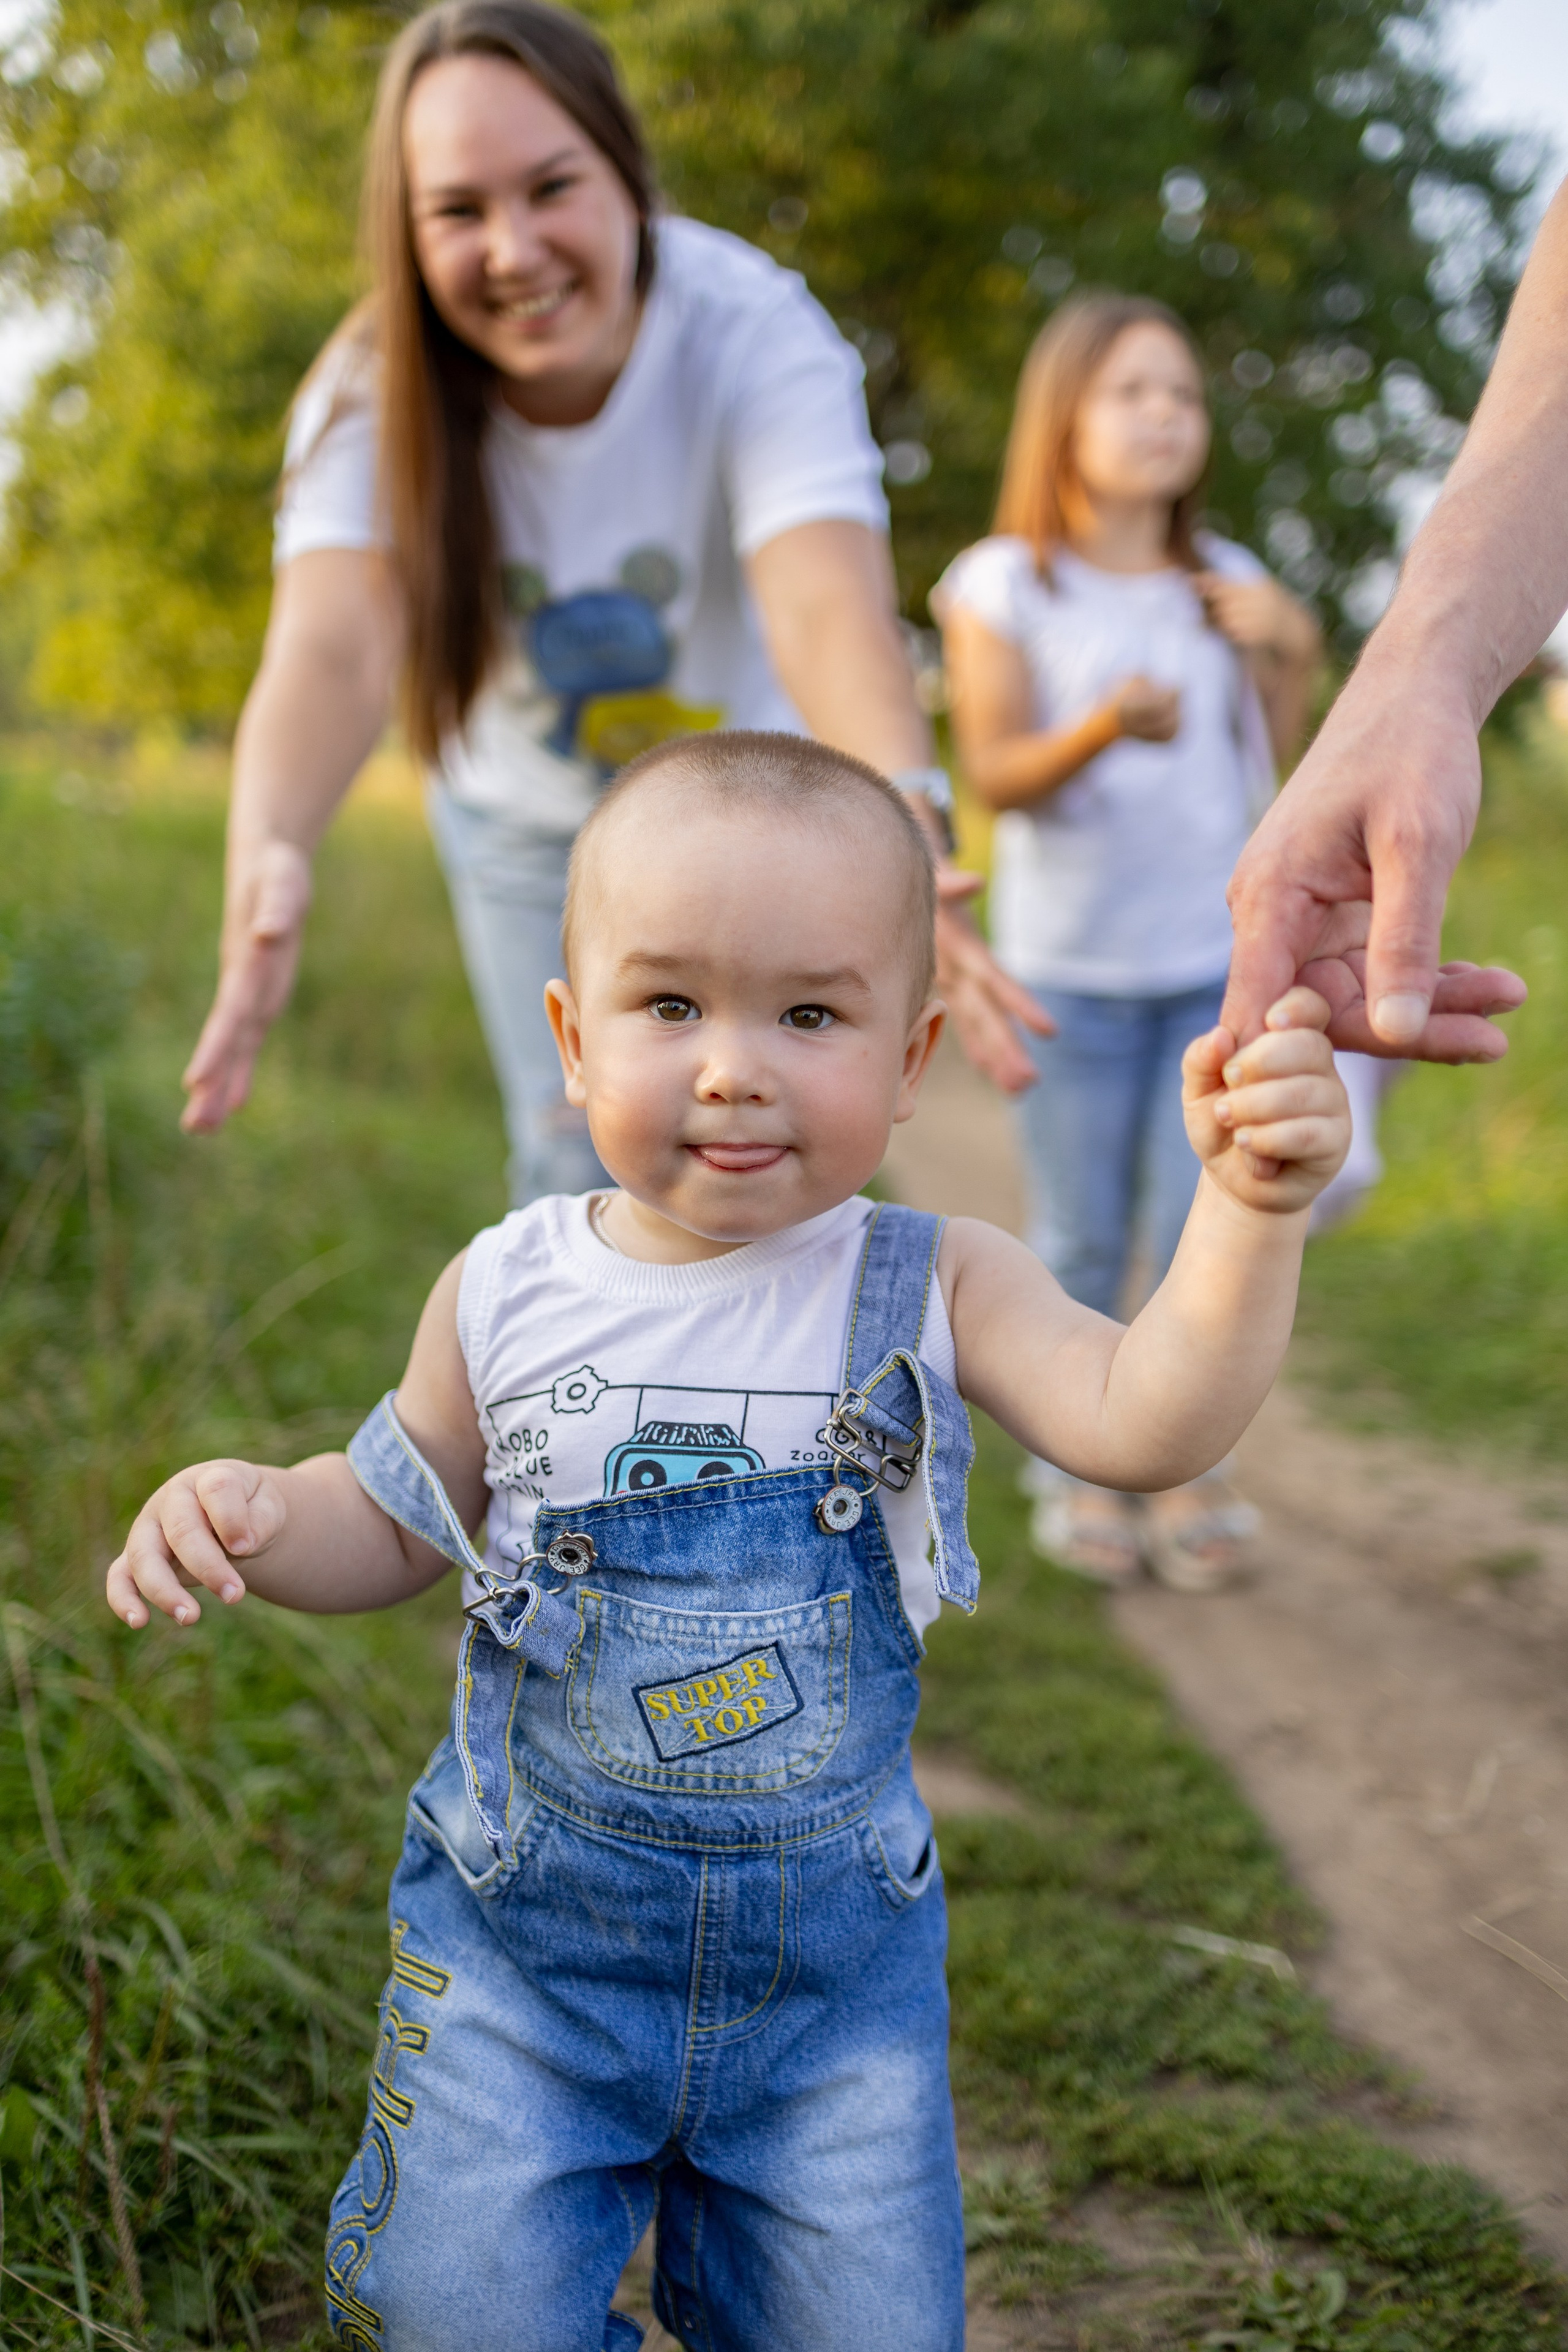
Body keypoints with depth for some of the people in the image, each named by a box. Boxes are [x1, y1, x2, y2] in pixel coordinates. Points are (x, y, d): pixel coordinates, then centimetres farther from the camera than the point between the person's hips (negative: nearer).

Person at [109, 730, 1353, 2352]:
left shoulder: (931, 1290, -11)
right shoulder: (505, 1295, -8)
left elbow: (1142, 1423, -26)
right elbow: (395, 1525, 6)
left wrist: (1251, 1209, -40)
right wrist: (251, 1513, -13)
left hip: (835, 1952, 0)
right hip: (524, 1929, 1)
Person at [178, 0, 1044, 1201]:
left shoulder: (756, 334, -31)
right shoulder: (372, 392, -25)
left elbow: (827, 603, -47)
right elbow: (332, 644, -41)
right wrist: (269, 850, -64)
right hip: (527, 822, 1)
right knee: (579, 1170, 6)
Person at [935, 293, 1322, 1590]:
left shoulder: (1229, 586, 6)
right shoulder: (1003, 588, -4)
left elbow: (1274, 778, 7)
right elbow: (998, 777, -12)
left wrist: (1292, 659, -9)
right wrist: (1106, 728, -30)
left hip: (1221, 961, 2)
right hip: (1072, 970, -2)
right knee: (1082, 1244, 5)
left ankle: (1195, 1472, 18)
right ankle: (1075, 1470, 21)